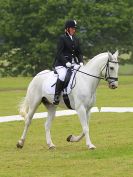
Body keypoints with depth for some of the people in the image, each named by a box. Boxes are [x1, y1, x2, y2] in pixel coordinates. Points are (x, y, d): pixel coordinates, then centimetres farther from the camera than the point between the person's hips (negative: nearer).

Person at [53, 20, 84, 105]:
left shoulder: (76, 39, 16)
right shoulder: (62, 38, -2)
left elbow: (79, 53, 17)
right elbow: (59, 53, -9)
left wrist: (81, 62, -3)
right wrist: (66, 62, -21)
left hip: (73, 63, 6)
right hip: (61, 64, -6)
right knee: (63, 76, -34)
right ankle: (56, 96, -24)